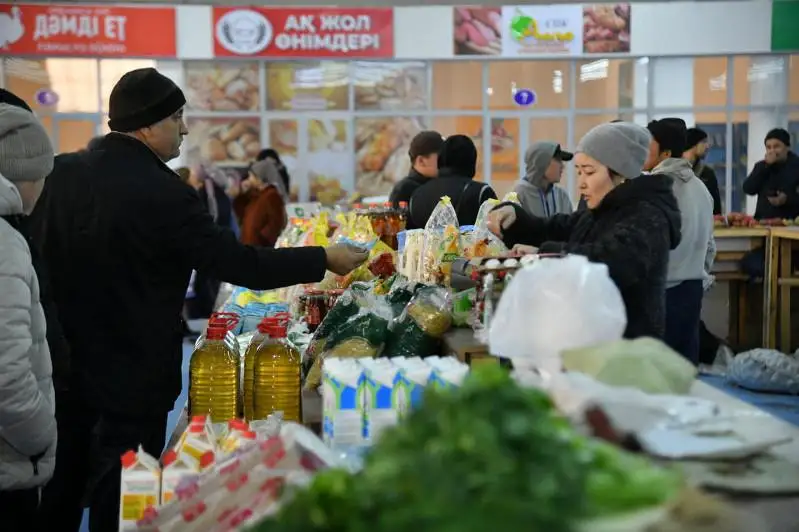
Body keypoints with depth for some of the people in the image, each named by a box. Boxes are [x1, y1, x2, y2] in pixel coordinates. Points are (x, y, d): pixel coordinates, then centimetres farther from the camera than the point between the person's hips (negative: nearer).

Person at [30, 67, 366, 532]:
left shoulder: (61, 175, 0)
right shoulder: (163, 193, -21)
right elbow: (242, 265, -20)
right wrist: (325, 259, -9)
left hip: (61, 370, 7)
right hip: (131, 381, -7)